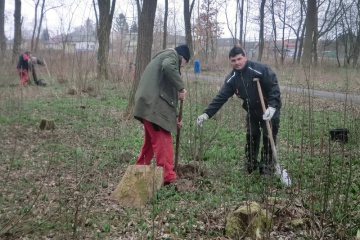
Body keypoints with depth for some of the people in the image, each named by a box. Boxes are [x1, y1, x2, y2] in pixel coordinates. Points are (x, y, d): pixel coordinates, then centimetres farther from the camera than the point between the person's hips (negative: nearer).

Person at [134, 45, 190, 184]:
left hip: (149, 104, 10)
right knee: (163, 141, -7)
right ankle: (167, 177, -5)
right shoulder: (172, 55, 4)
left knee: (152, 140, 21)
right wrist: (181, 87, -16)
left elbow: (167, 91, 30)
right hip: (154, 105, -10)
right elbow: (168, 67, -24)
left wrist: (175, 116, 28)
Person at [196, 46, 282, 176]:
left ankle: (267, 165, 14)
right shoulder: (232, 79, -9)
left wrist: (272, 107, -37)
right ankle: (250, 164, 31)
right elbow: (220, 98, -13)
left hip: (269, 110, -5)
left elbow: (274, 88, -24)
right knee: (251, 137, 14)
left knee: (269, 137, -1)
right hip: (252, 111, 5)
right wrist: (206, 114, -24)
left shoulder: (261, 69, -25)